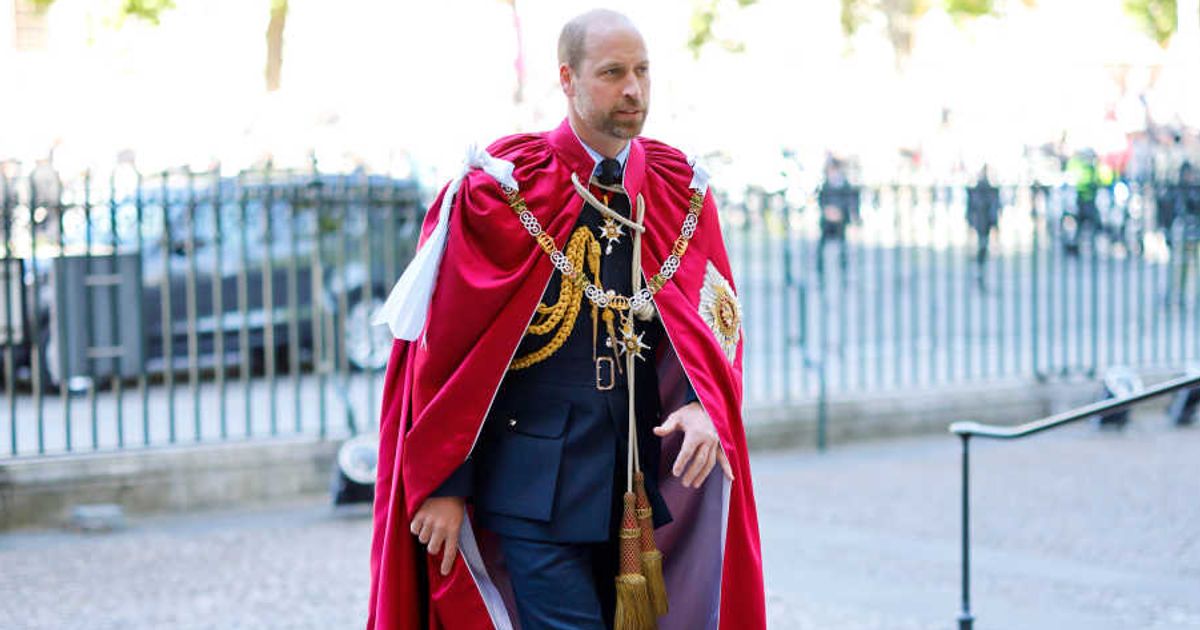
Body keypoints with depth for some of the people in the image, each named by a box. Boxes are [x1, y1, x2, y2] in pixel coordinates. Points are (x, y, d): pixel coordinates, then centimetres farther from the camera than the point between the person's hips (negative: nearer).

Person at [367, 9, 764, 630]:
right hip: (538, 482, -5)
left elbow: (716, 318, 8)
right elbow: (442, 345, -4)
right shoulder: (499, 188, -6)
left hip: (643, 479, 5)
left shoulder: (681, 192, 7)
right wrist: (442, 483, -6)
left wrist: (704, 405, -14)